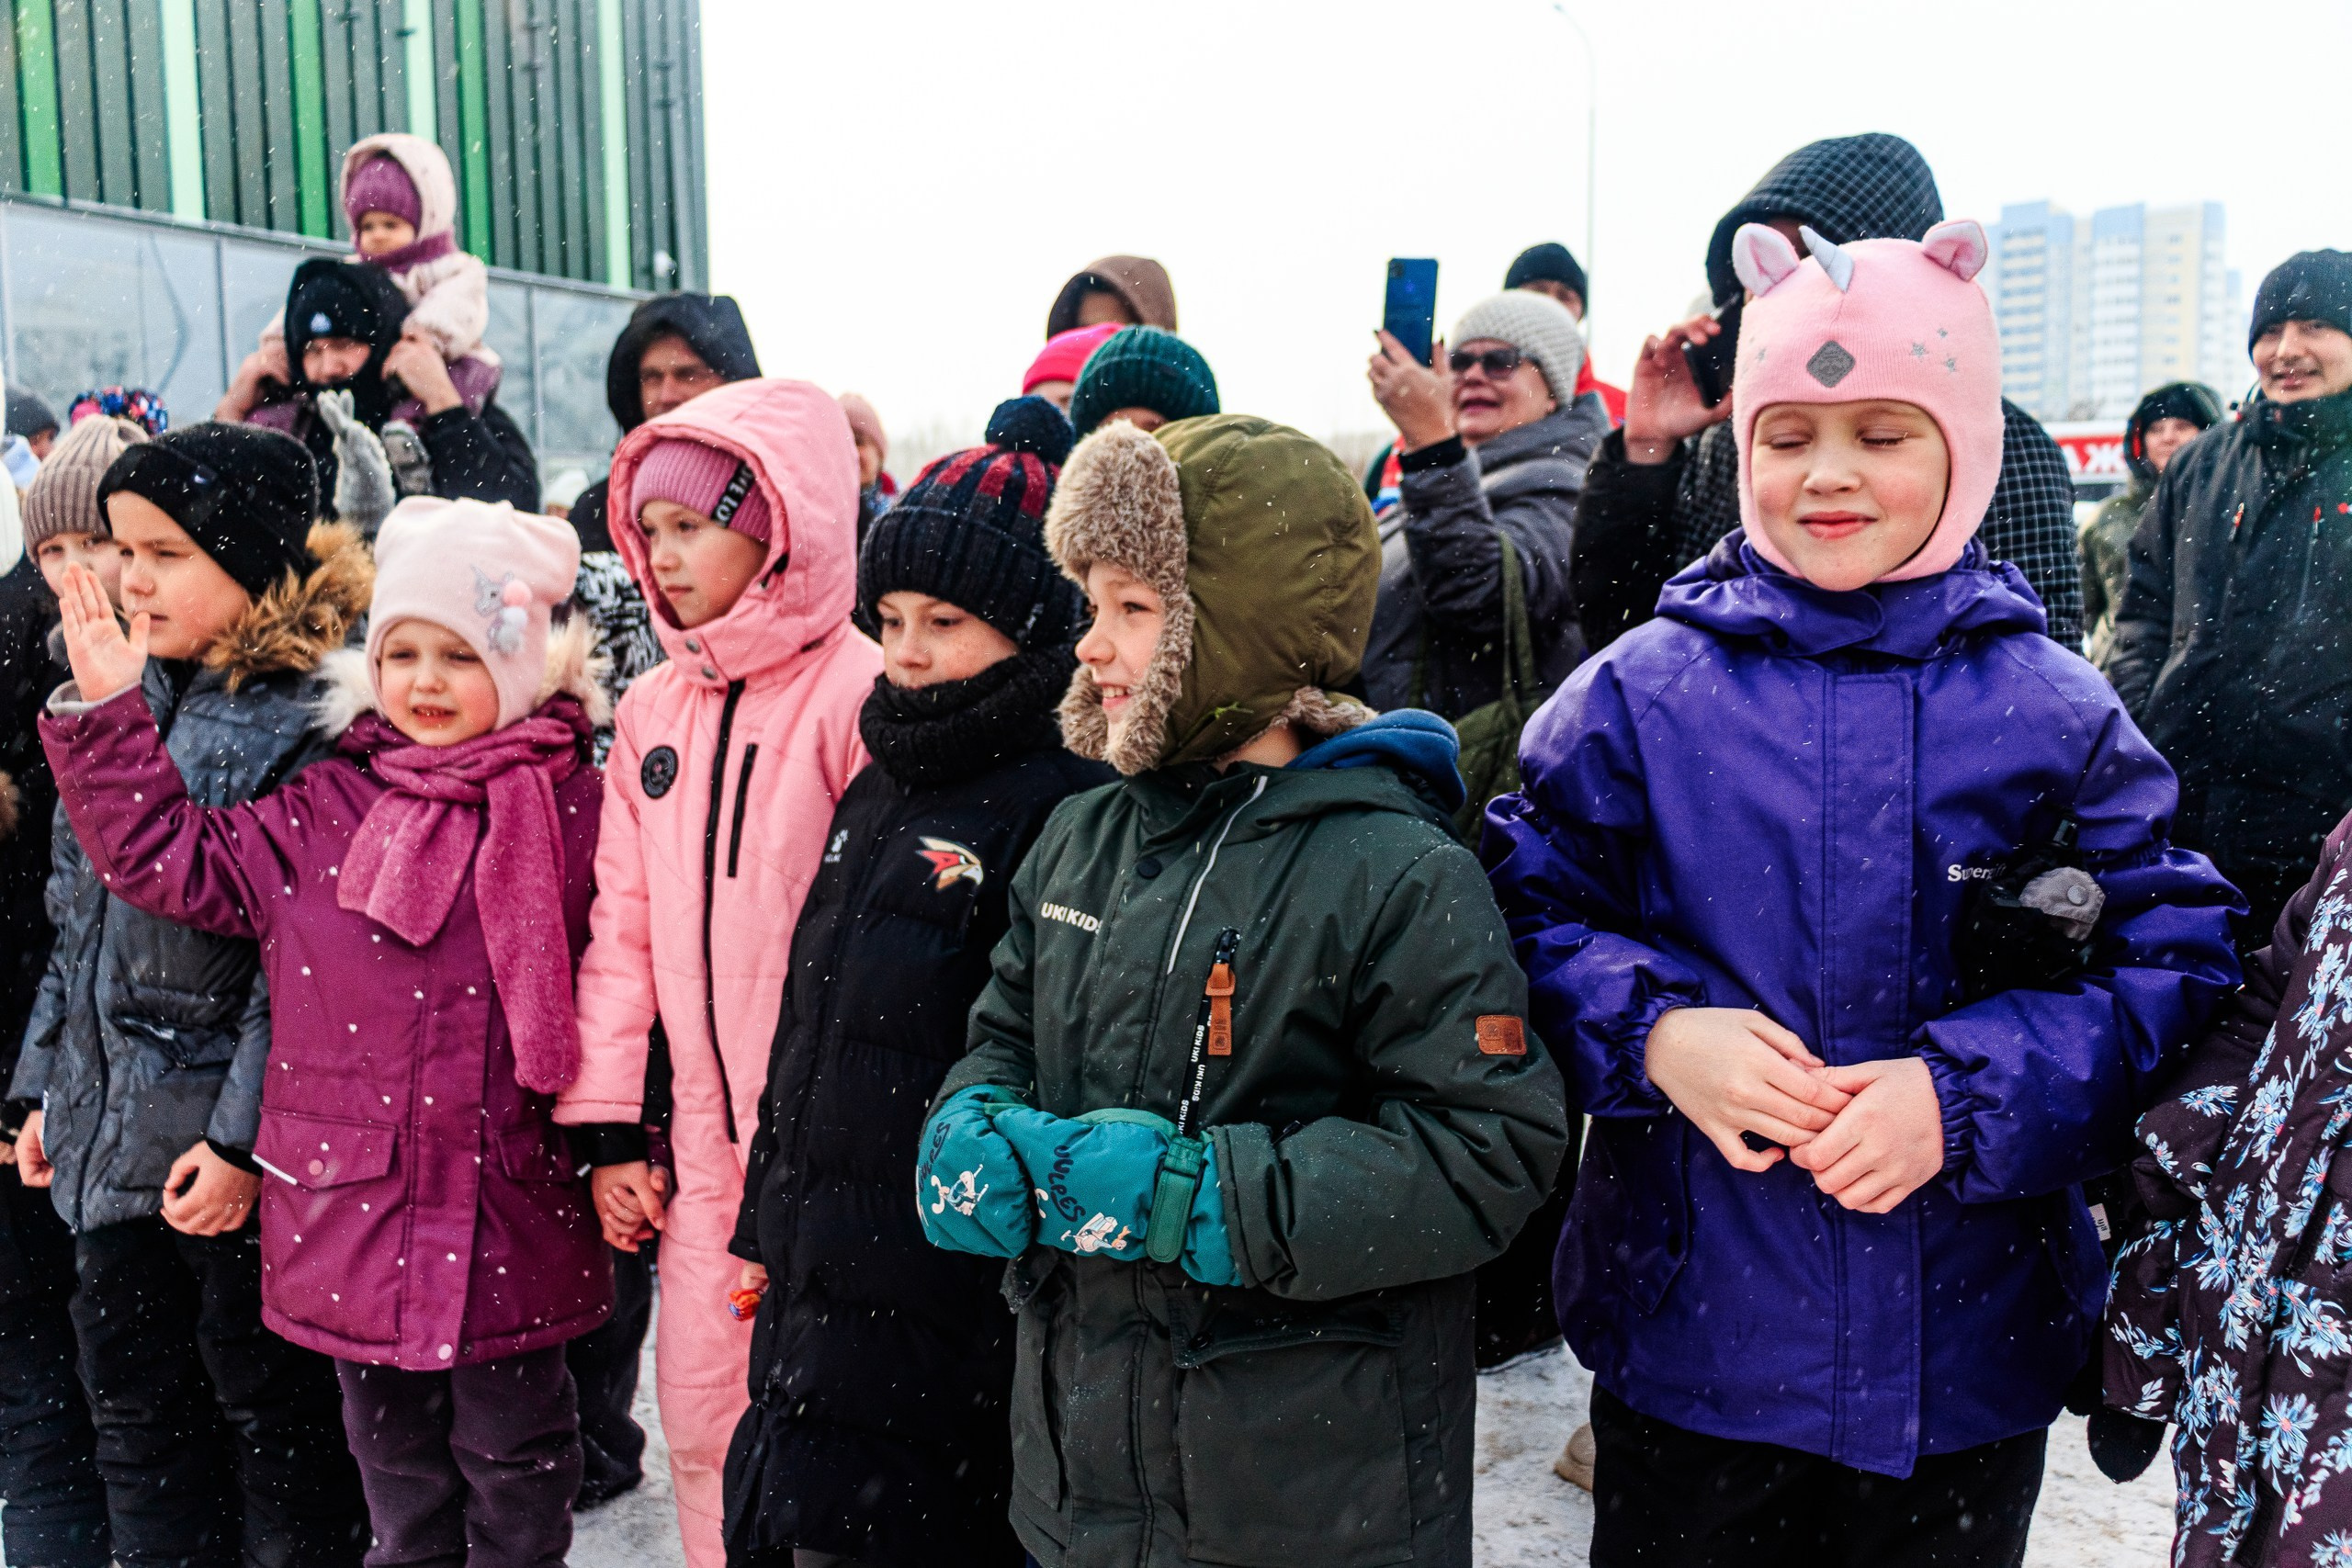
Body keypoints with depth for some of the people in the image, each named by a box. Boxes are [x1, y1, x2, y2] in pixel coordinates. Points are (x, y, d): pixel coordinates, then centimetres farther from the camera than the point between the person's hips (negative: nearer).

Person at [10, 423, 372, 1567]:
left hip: (225, 1148, -8)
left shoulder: (309, 723, -15)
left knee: (272, 1409, 7)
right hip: (115, 1130, 8)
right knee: (136, 1409, 17)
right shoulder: (139, 703, 11)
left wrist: (243, 1137, -20)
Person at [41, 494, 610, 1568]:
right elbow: (166, 854, 5)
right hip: (355, 1205, 3)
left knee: (514, 1454, 13)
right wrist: (103, 710, -2)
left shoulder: (576, 812, -6)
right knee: (394, 1458, 20)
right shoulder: (321, 812, 3)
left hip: (511, 1215, -3)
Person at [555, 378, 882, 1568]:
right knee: (700, 1422, 15)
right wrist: (607, 1125, 8)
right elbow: (623, 923, 11)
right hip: (703, 1142, 6)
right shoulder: (651, 711, 9)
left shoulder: (861, 693, -13)